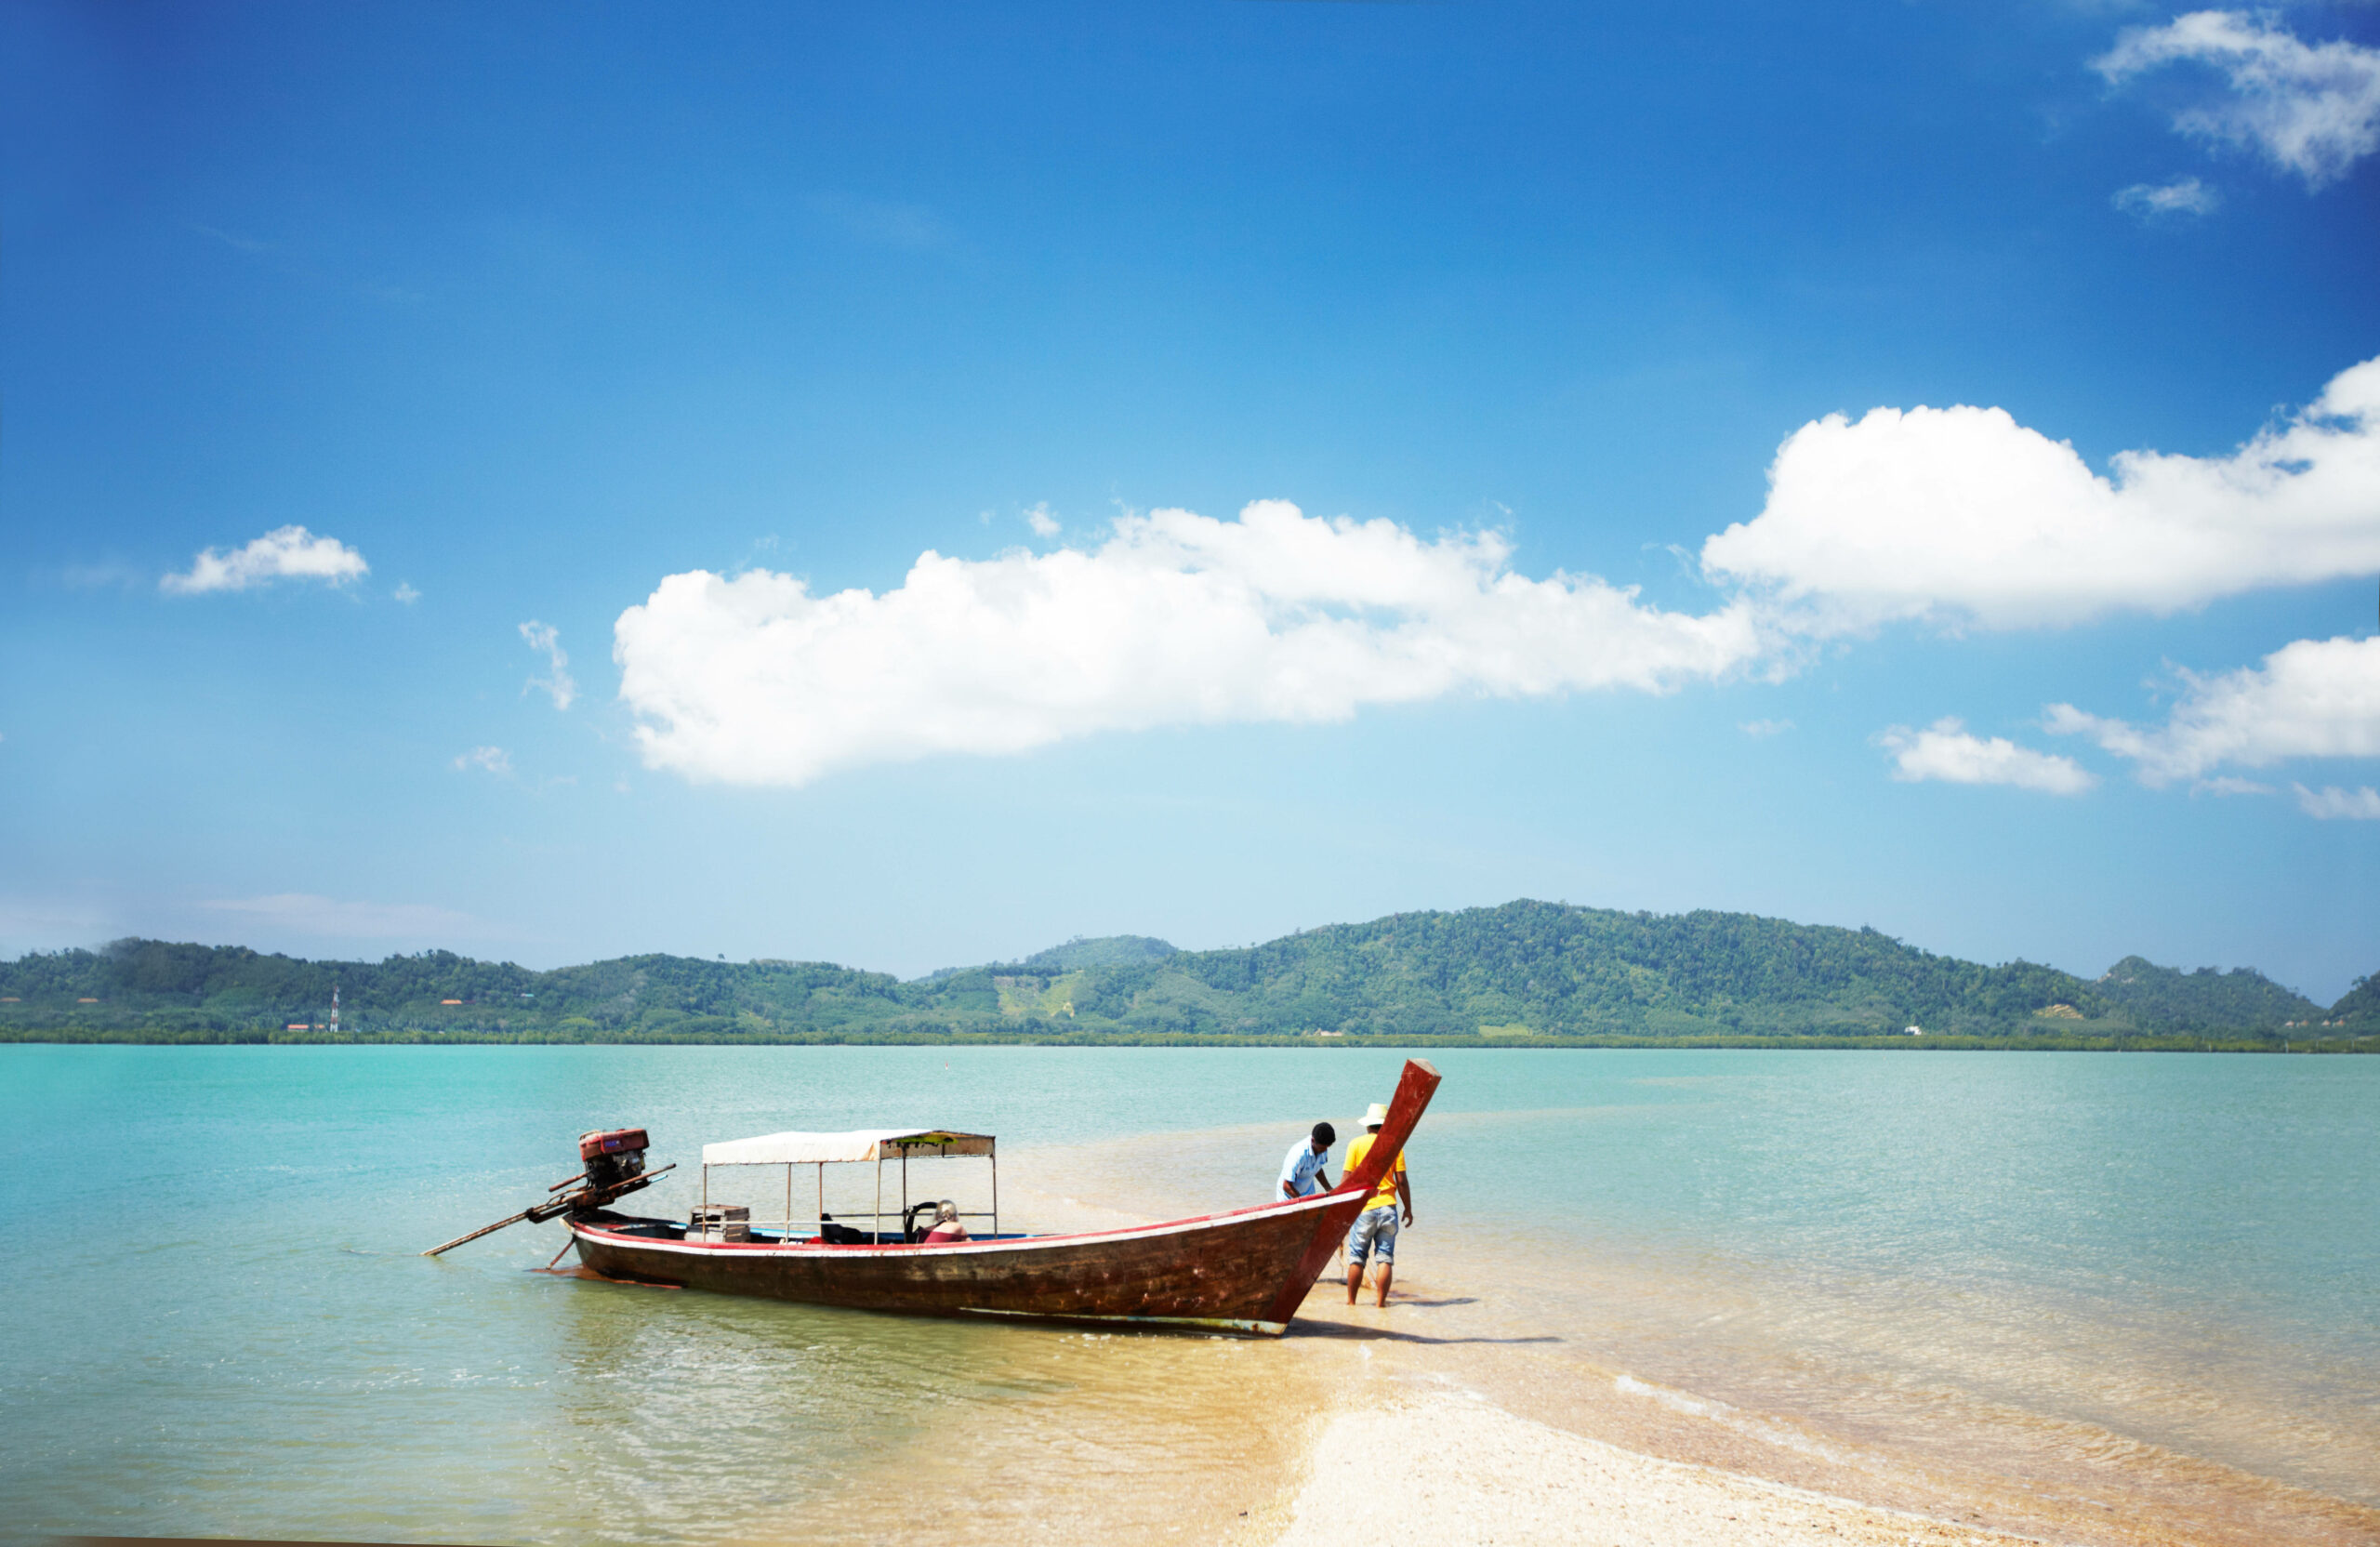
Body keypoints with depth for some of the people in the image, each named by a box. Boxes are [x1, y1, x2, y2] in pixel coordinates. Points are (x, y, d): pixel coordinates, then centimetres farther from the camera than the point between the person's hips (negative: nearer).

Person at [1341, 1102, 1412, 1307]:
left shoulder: (1356, 1144, 0)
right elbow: (1402, 1181, 0)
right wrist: (1408, 1209, 10)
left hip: (1363, 1209, -1)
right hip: (1387, 1208, 1)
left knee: (1356, 1258, 6)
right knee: (1385, 1258, 5)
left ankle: (1351, 1301, 11)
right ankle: (1381, 1302, 4)